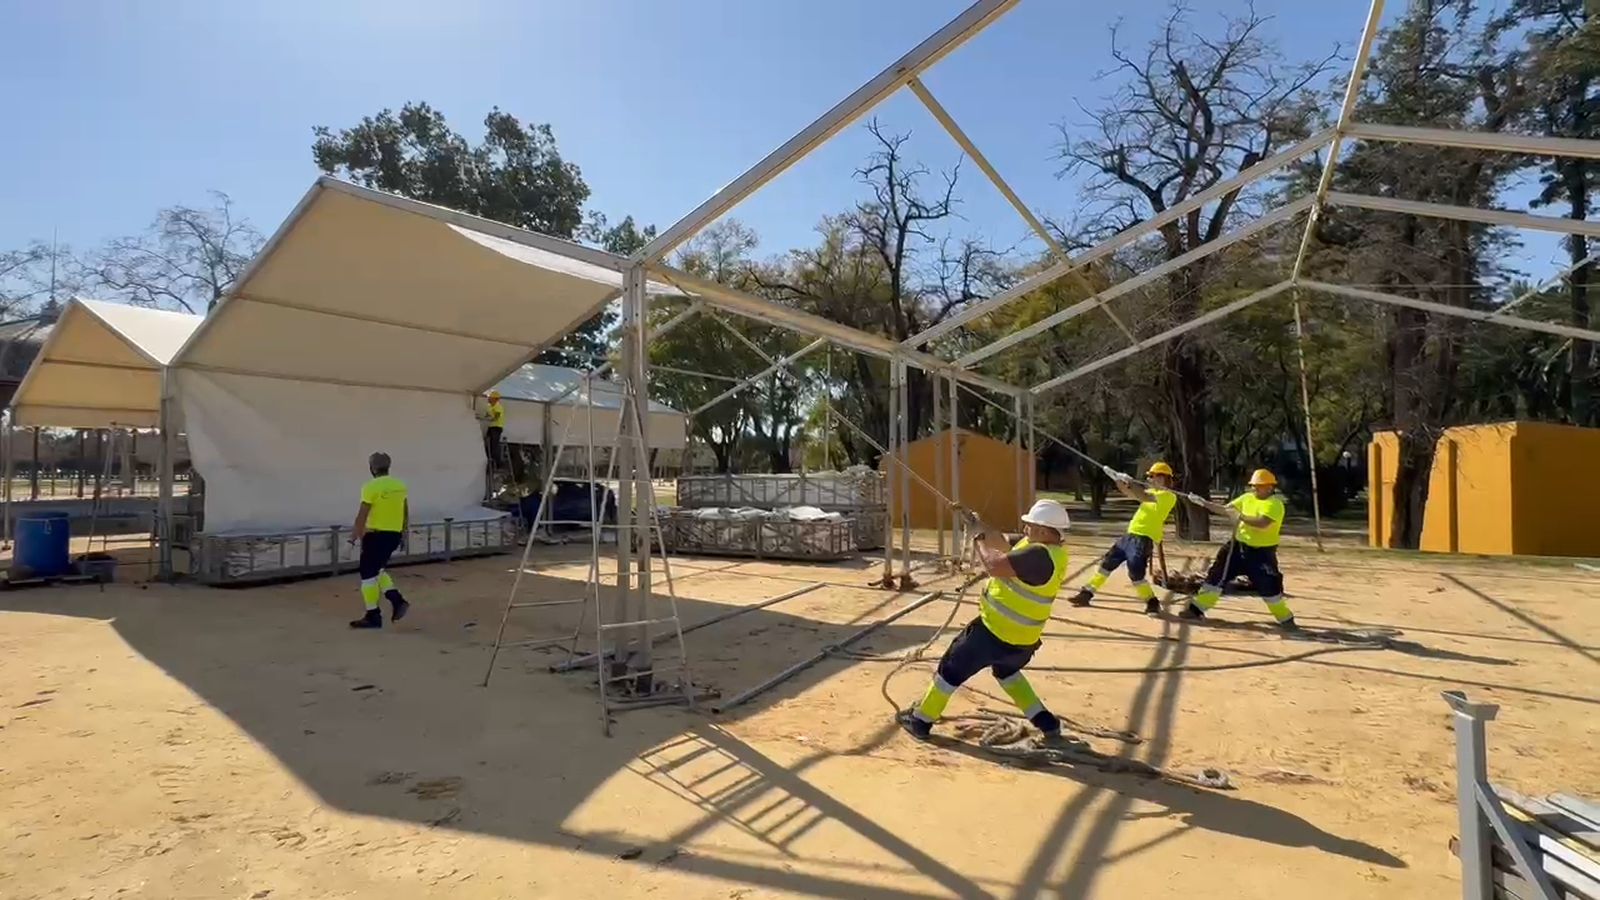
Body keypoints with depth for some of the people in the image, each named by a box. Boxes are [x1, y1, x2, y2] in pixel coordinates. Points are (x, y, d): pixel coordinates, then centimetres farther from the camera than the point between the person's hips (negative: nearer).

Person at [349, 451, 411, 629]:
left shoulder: (371, 487, -14)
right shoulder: (400, 485, 7)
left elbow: (362, 516, -14)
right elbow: (406, 513, 14)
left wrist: (354, 535, -4)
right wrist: (403, 533, 23)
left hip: (376, 535, -7)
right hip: (394, 535, 7)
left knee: (368, 574, 3)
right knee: (378, 570, 22)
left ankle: (373, 616, 8)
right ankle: (397, 600, 9)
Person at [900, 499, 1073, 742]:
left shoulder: (1039, 555, -28)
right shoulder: (1049, 550, 2)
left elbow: (996, 566, -33)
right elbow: (1010, 553, 12)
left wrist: (982, 543, -16)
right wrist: (985, 532, 3)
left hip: (995, 631, -9)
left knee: (952, 669, 8)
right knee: (1006, 671, 35)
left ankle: (921, 721, 20)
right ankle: (1046, 722, 29)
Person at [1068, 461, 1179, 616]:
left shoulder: (1169, 496, -10)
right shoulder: (1153, 492, 19)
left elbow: (1144, 497, -26)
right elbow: (1129, 493, 19)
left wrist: (1129, 481, -23)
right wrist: (1117, 479, 6)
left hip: (1144, 539, -9)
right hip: (1130, 535, 9)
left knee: (1136, 573, -14)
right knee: (1107, 562, 9)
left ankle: (1153, 603, 5)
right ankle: (1086, 594, 16)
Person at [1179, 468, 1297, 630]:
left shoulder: (1274, 504, -15)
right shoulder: (1247, 498, 7)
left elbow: (1262, 523, -31)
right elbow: (1224, 509, 8)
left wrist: (1239, 516, -27)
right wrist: (1203, 502, -3)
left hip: (1261, 553, -6)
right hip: (1238, 546, 6)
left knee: (1269, 586, -6)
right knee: (1217, 574, 5)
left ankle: (1286, 619, 14)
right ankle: (1196, 609, 12)